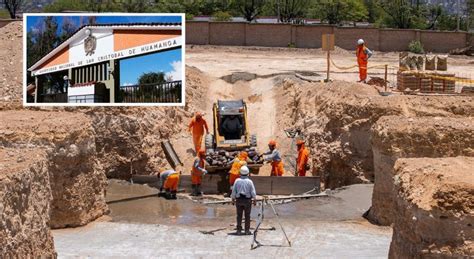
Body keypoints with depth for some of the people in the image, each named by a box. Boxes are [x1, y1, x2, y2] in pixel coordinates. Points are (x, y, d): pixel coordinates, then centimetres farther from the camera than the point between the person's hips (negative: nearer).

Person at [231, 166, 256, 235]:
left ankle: (239, 230, 8)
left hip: (239, 200, 1)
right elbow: (253, 192, -7)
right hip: (247, 200, -1)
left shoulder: (237, 181, -6)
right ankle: (247, 230, 6)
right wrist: (254, 199, 5)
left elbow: (233, 191, -2)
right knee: (247, 216, 6)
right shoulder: (249, 181, -10)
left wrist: (233, 199, 8)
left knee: (239, 215, 8)